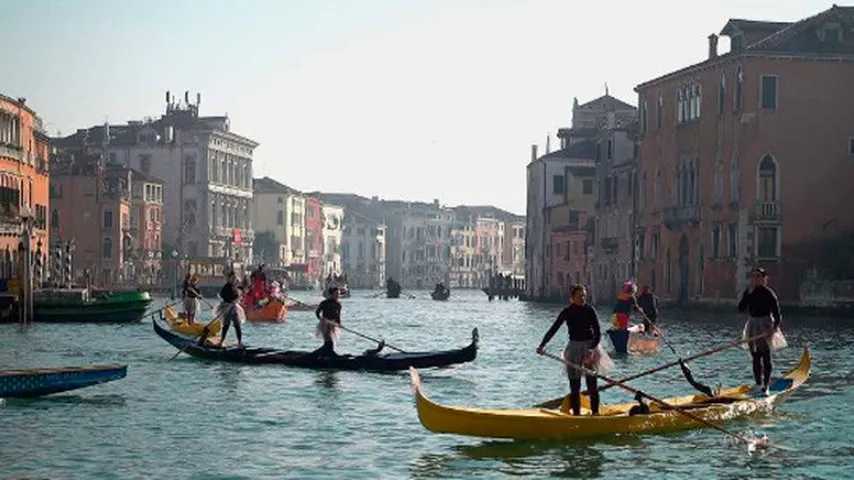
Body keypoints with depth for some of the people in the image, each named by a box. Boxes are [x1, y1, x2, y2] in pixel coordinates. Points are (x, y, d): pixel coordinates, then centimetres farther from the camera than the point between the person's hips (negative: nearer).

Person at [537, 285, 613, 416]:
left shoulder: (590, 311, -7)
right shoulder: (567, 312, 0)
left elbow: (597, 333, -11)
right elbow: (553, 329, -2)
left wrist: (592, 349, -25)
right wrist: (542, 345, -13)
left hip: (589, 347, -3)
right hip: (574, 347, 3)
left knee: (591, 383, -5)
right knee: (574, 384, 4)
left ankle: (595, 412, 1)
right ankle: (576, 413, 11)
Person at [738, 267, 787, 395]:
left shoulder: (768, 293, -8)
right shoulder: (748, 292, 8)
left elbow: (776, 313, -10)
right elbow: (741, 308, -2)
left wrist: (775, 327, -23)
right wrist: (749, 293, -9)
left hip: (765, 324, -6)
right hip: (752, 325, 6)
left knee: (766, 356, -7)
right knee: (755, 357, 9)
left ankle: (765, 386, -6)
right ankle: (758, 385, 16)